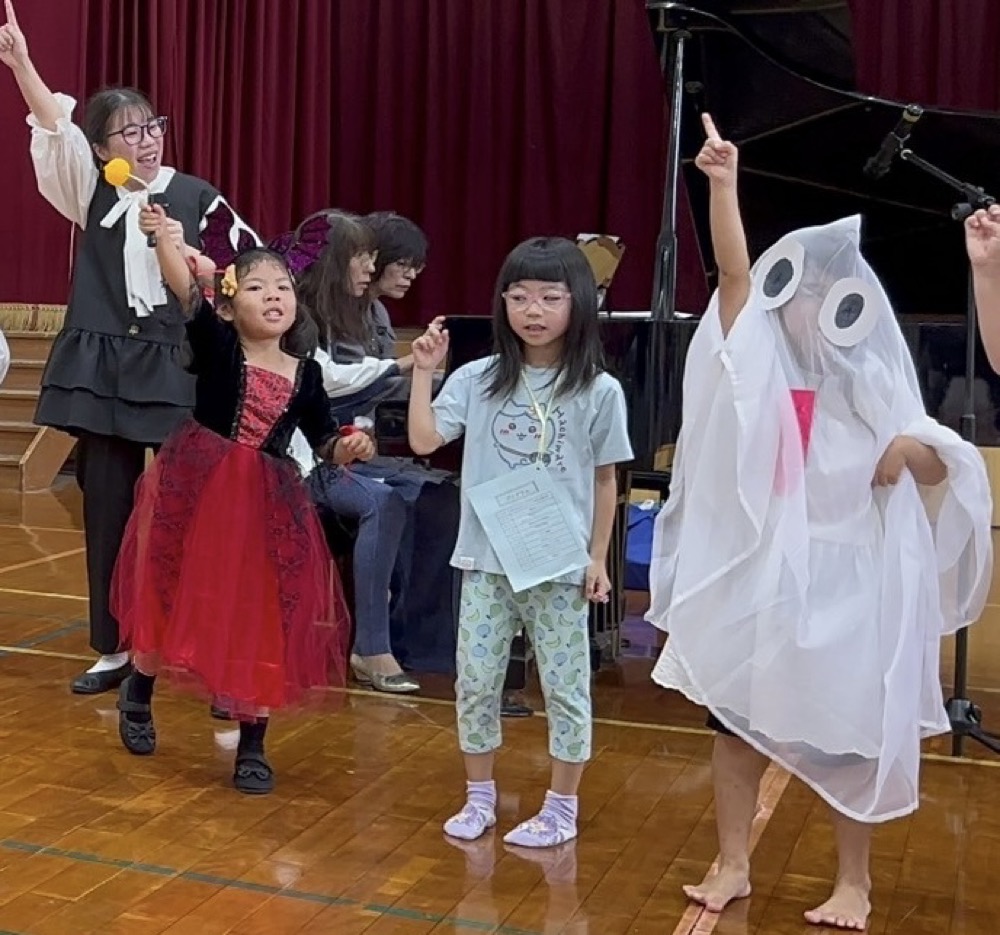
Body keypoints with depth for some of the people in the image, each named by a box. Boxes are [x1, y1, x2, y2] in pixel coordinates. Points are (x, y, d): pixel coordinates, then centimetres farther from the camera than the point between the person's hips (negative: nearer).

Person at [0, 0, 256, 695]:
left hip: (176, 372, -2)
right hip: (103, 370, 2)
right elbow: (56, 130, -8)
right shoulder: (92, 193, 9)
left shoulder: (196, 197, 5)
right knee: (107, 510, 6)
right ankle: (114, 648, 17)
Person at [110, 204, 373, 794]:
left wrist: (351, 447, -10)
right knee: (177, 602, 11)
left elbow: (326, 443, 10)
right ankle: (138, 693, 42)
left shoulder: (305, 371, 3)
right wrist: (162, 235, -38)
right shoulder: (217, 343, -7)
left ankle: (252, 746, 20)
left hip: (268, 505, 3)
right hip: (196, 489, -2)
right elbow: (186, 289, -24)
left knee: (262, 622, 4)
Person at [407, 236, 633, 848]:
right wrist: (425, 371, -11)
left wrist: (599, 557, -1)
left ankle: (562, 808, 24)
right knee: (475, 681, 10)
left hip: (561, 566, -2)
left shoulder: (599, 391, -5)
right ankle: (480, 797, 28)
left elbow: (605, 480, 1)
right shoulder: (478, 380, 0)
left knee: (565, 687, 7)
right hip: (487, 559, 2)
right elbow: (425, 440, -6)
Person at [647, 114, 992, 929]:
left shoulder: (871, 389, 2)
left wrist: (915, 451, -21)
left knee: (845, 739, 8)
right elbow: (734, 271, -11)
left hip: (841, 586, -1)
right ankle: (732, 866, 25)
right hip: (752, 577, 1)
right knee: (738, 721, 9)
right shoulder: (758, 359, 1)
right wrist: (723, 184, -22)